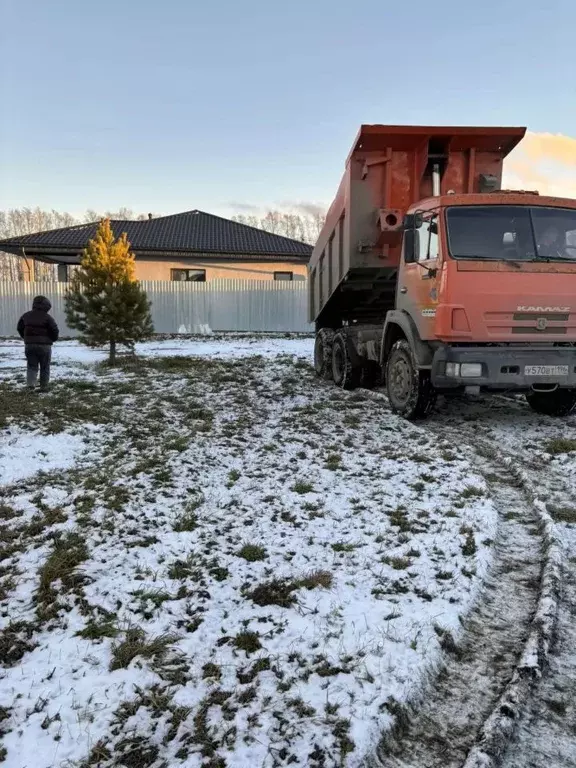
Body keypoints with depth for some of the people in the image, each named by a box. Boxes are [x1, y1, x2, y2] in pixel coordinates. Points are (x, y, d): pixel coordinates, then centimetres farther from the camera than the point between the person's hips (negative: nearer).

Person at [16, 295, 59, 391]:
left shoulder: (26, 316, 6)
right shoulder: (47, 318, -11)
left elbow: (19, 328, 14)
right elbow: (55, 330, -14)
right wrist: (53, 339, 6)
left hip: (29, 345, 4)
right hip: (44, 345, -4)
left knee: (32, 366, 10)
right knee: (44, 367, 8)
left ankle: (30, 383, -11)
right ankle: (43, 387, 10)